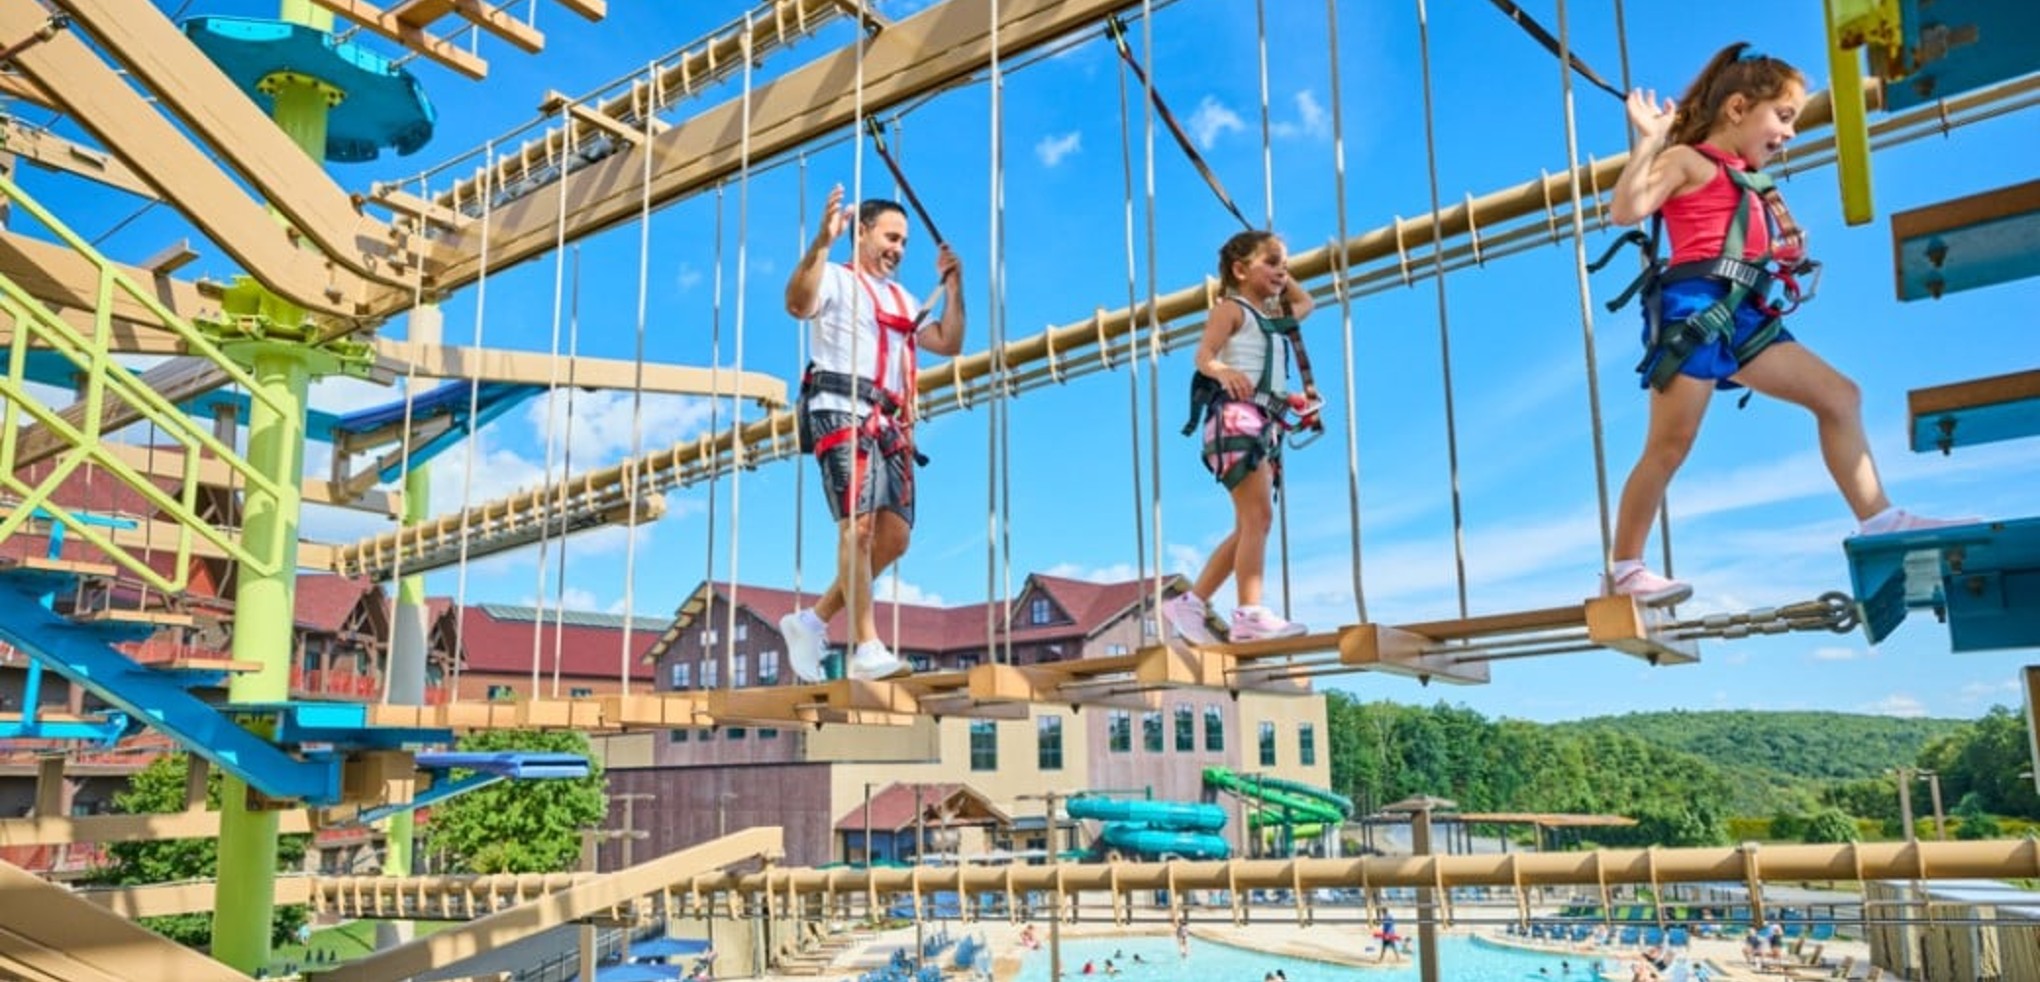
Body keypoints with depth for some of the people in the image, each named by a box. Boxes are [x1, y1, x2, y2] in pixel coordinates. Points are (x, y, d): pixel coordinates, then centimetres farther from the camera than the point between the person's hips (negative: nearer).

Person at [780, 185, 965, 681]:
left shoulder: (902, 300, 30)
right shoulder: (837, 280, 8)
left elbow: (948, 344, 25)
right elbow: (797, 304, -13)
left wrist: (953, 287, 18)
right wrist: (821, 242, -25)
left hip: (891, 424, 7)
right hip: (843, 411, -7)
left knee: (894, 537, -1)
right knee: (858, 524, -19)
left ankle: (813, 620, 10)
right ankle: (867, 648, -22)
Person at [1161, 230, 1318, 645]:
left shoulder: (1272, 318, 26)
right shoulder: (1231, 309, 2)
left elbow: (1305, 303, 47)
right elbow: (1203, 353, -15)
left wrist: (1282, 277, 35)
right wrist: (1223, 371, -36)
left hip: (1265, 424, 9)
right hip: (1236, 416, -9)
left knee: (1249, 527, 6)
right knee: (1258, 516, -18)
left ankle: (1189, 603, 9)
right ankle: (1250, 614, -22)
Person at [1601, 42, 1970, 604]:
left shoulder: (1749, 183, 25)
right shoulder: (1687, 161, 1)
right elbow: (1625, 210, -16)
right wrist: (1649, 140, -15)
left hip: (1741, 317, 8)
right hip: (1692, 310, -8)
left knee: (1839, 396, 6)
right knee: (1669, 446, -8)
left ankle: (1877, 520, 11)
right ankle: (1624, 569, -2)